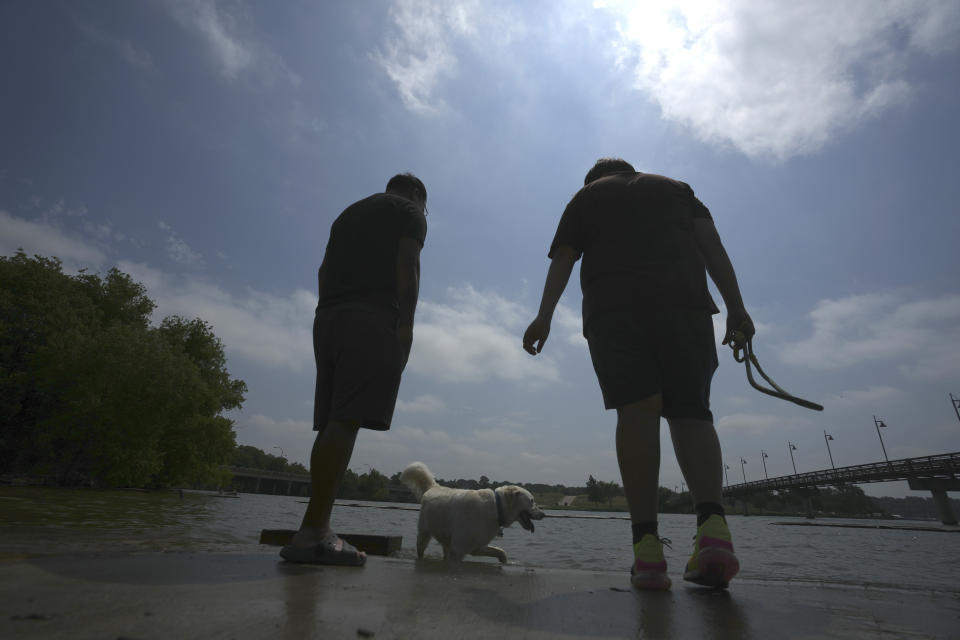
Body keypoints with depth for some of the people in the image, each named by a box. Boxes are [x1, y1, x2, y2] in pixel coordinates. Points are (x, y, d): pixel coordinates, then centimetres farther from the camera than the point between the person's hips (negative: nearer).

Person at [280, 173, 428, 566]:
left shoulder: (349, 213, 33)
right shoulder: (410, 212, 13)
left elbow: (324, 270, 23)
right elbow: (407, 266, -5)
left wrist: (332, 311, 18)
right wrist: (407, 323, -11)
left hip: (327, 318, 7)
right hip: (373, 319, -7)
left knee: (333, 424, 4)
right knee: (347, 421, -14)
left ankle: (318, 528, 4)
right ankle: (312, 533, -18)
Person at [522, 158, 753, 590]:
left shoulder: (585, 197, 25)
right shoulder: (676, 187, 30)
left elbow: (562, 260, 11)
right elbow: (713, 246, 15)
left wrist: (544, 317, 4)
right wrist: (736, 307, 9)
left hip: (613, 307, -1)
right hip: (685, 300, 2)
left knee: (637, 410, -12)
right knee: (691, 412, 1)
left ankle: (647, 547, -19)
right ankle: (713, 524, -21)